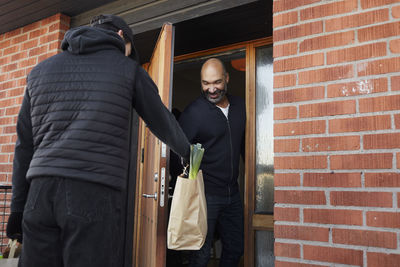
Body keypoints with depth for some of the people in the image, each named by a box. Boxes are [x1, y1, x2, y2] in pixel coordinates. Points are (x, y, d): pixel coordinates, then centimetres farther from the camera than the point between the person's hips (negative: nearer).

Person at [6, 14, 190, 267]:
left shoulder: (41, 70, 18)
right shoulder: (128, 68, 8)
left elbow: (25, 145, 17)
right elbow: (163, 122, 17)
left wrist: (18, 206, 20)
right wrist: (187, 151, 36)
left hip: (40, 192, 4)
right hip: (95, 194, -4)